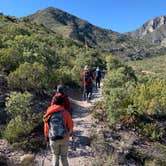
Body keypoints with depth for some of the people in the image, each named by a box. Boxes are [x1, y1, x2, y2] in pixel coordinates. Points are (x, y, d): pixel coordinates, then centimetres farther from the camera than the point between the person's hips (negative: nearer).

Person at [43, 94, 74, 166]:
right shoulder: (65, 112, -7)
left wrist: (47, 136, 20)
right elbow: (71, 126, -1)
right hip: (64, 138, -1)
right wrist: (68, 133, 19)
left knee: (55, 156, 20)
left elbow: (46, 127, 5)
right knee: (64, 156, 17)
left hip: (53, 139, 1)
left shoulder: (49, 113, -2)